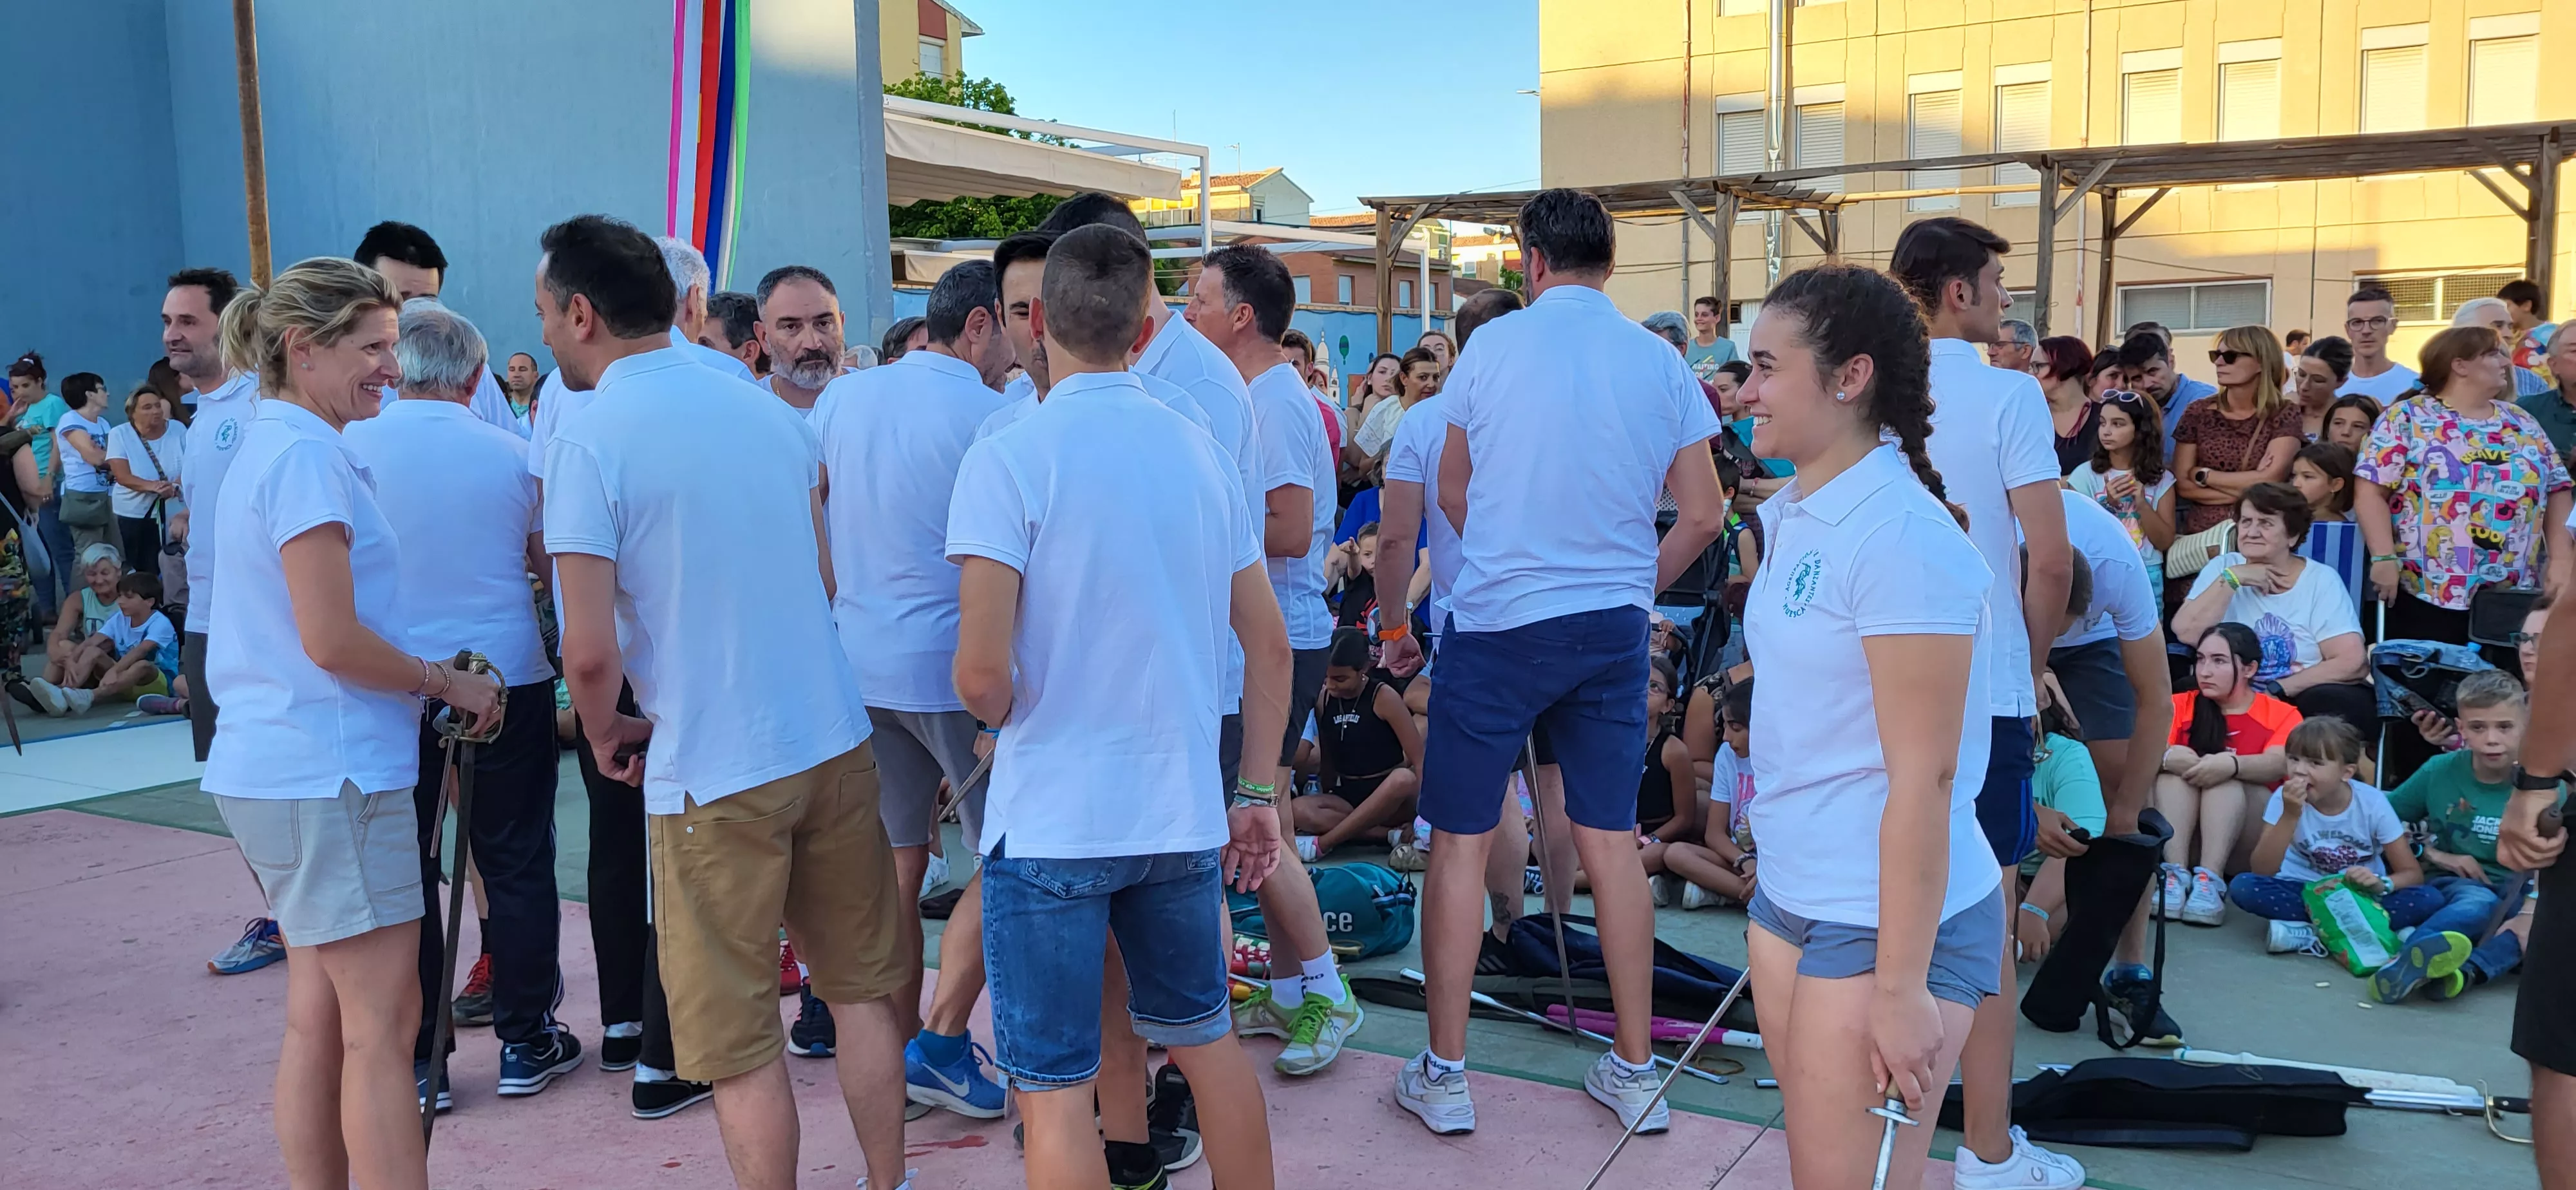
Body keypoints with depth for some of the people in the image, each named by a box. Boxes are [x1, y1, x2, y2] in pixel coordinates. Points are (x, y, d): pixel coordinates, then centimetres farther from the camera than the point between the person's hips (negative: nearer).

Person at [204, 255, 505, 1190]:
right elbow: (332, 640, -20)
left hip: (279, 770, 10)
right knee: (383, 1025, -5)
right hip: (327, 774, -10)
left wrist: (425, 680, 16)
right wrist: (449, 683, -8)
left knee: (319, 1020, 14)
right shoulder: (305, 455, -15)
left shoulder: (266, 446, 16)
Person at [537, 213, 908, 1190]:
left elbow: (590, 651, -15)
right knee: (863, 988, 17)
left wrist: (604, 733, 4)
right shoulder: (767, 407, 7)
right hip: (834, 740, 6)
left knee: (738, 1041, 7)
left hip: (714, 772, -6)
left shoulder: (589, 440, -11)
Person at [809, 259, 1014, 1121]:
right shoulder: (992, 417, -11)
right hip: (953, 667, -6)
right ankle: (940, 1045, 4)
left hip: (857, 661, 7)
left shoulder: (841, 397, 8)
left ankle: (898, 1049, 19)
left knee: (897, 861, 13)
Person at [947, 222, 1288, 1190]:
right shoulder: (1203, 453, 4)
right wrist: (1258, 794, 16)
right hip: (1183, 814, 6)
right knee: (1205, 1038, 22)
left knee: (1055, 1089, 6)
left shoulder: (1009, 457, -12)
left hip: (1051, 819, -5)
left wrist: (1009, 716, 4)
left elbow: (982, 675, -18)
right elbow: (1270, 647, 7)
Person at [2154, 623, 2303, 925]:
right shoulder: (2180, 705, 10)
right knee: (2175, 767, -23)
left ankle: (2209, 879, -41)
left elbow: (2279, 764, -16)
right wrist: (2167, 757, -34)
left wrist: (2231, 764, -37)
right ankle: (2176, 874, -38)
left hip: (2248, 846, -1)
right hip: (2178, 837, 2)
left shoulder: (2281, 714, 6)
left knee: (2227, 775, -26)